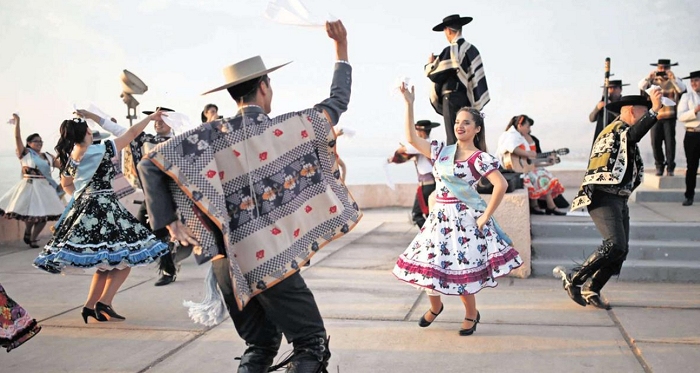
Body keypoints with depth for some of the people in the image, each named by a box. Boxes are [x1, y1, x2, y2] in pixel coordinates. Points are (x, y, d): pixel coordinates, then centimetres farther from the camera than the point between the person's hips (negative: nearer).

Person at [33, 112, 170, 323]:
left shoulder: (70, 158, 8)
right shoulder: (102, 150, -11)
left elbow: (65, 184, 24)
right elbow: (132, 134, -1)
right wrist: (150, 118, 10)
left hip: (83, 208, 8)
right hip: (103, 208, -8)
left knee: (106, 262, 17)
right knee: (125, 258, 1)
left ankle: (90, 306, 15)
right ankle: (103, 303, -7)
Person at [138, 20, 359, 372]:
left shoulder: (212, 135, -1)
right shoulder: (289, 127, -6)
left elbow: (151, 163, -6)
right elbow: (338, 101, 9)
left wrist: (169, 221, -3)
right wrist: (341, 47, 20)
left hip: (228, 262, 5)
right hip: (272, 259, -5)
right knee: (312, 345, 8)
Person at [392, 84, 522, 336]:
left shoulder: (479, 158, -8)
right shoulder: (441, 151, 9)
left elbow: (501, 185, -16)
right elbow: (412, 138, 7)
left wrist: (485, 216, -15)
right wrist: (409, 104, 3)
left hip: (464, 219, -5)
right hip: (439, 217, 5)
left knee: (460, 270, -2)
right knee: (429, 264, 7)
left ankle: (471, 315, 24)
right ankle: (435, 306, 35)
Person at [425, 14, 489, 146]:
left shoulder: (451, 50, -12)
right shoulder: (472, 49, 9)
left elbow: (435, 76, -12)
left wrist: (430, 63, 8)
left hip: (453, 98, -7)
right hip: (469, 98, 8)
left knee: (454, 138, -6)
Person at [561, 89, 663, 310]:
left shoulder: (624, 132, 24)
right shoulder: (617, 128, -7)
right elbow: (633, 135, -32)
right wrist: (654, 110, -42)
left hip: (619, 199, 10)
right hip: (604, 197, -10)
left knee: (621, 250, 5)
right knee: (615, 245, -21)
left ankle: (591, 289, 15)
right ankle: (573, 279, -9)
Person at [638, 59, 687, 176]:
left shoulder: (674, 80, 4)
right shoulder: (654, 80, 6)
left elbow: (682, 89, -14)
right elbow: (641, 87, -9)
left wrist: (673, 78, -25)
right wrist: (649, 77, -25)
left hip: (670, 117, -1)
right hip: (655, 117, 1)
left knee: (670, 142, -3)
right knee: (655, 142, 2)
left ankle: (670, 167, 4)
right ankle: (659, 165, 16)